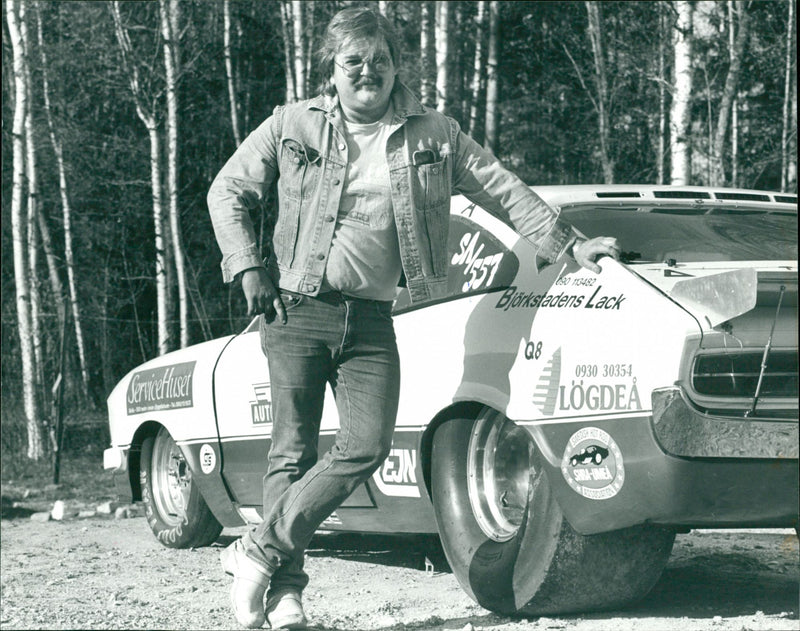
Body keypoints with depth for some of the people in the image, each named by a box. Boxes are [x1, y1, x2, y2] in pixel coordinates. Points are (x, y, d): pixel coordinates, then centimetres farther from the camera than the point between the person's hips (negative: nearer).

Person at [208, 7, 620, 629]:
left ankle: (259, 551, -1)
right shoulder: (292, 127, 4)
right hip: (298, 312, -2)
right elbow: (228, 193, 11)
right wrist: (248, 267, 0)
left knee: (367, 447, -11)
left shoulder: (433, 135, 9)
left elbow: (503, 189, 10)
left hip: (371, 321, 2)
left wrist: (569, 245, 3)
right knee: (294, 453, -2)